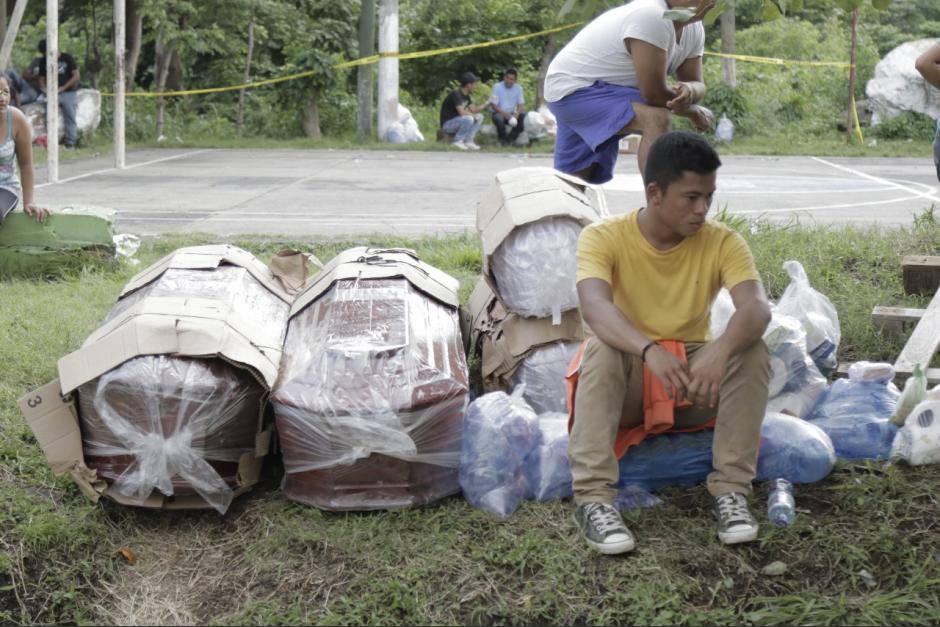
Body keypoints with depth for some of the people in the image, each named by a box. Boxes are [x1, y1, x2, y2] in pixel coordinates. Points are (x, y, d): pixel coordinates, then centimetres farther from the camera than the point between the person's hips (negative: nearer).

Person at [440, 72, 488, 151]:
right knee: (468, 119, -32)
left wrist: (486, 103, -1)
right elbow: (462, 112, -27)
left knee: (480, 117, 2)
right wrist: (473, 115, -13)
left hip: (457, 121, 9)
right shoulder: (456, 94, -20)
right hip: (447, 124, -9)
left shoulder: (466, 96, 9)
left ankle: (468, 141, -3)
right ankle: (458, 141, -16)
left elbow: (473, 109, 8)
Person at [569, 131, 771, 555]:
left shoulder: (722, 242, -7)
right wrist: (650, 350, -52)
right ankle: (593, 499, -39)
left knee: (751, 349, -26)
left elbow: (756, 308, -25)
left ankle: (731, 491, -25)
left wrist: (720, 352, -47)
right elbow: (594, 307, -32)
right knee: (602, 349, -34)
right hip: (627, 383, -2)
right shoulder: (604, 238, -13)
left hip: (696, 383, 2)